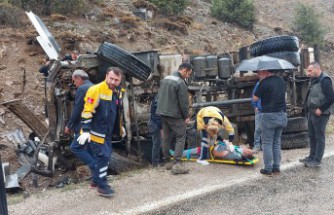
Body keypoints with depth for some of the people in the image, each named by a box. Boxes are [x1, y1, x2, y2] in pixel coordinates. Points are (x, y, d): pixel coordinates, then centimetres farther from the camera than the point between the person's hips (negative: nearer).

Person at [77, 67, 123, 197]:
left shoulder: (116, 93, 8)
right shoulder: (96, 90, -18)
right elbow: (87, 112, -22)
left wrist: (119, 127, 26)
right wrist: (86, 130, -25)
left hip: (106, 132, 9)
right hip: (95, 132, -9)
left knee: (105, 155, 15)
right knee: (103, 156, -9)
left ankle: (96, 180, 31)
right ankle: (102, 186, 2)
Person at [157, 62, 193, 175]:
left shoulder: (164, 79, 12)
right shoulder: (180, 82, -16)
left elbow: (159, 97, 17)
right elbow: (183, 102, -15)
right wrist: (186, 116, -3)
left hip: (163, 113, 8)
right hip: (175, 115, -8)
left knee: (166, 137, 15)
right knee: (180, 137, -2)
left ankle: (168, 161, 22)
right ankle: (177, 164, -8)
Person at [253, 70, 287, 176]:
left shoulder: (264, 82, -13)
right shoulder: (282, 80, 7)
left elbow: (255, 98, -6)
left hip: (269, 115, -6)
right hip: (282, 115, 6)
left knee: (267, 143, 4)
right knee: (277, 142, 15)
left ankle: (268, 169, 6)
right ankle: (276, 167, 18)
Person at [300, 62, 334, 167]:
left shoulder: (325, 80, -17)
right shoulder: (314, 80, 12)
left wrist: (321, 109, -19)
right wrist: (308, 109, 11)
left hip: (320, 114, -9)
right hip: (312, 113, 9)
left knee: (319, 137, -1)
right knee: (312, 137, 16)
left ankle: (317, 160, 5)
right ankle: (312, 157, 27)